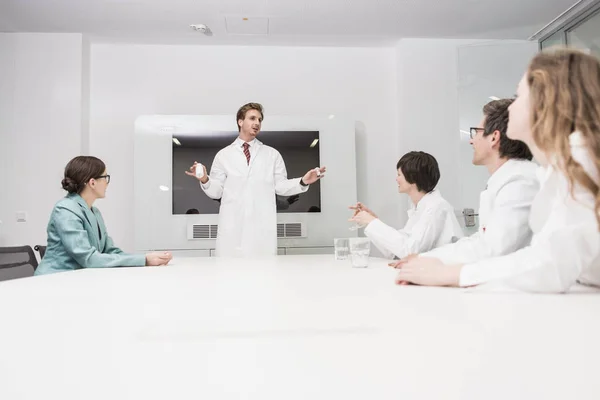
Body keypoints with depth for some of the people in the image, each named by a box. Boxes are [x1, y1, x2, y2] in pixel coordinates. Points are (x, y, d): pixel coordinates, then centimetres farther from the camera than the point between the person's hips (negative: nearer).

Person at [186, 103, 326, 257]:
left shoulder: (272, 154, 13)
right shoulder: (223, 155, 10)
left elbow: (280, 186, 10)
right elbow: (216, 191, 8)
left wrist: (303, 182, -6)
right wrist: (205, 180, -12)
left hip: (262, 227, 1)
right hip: (232, 227, 0)